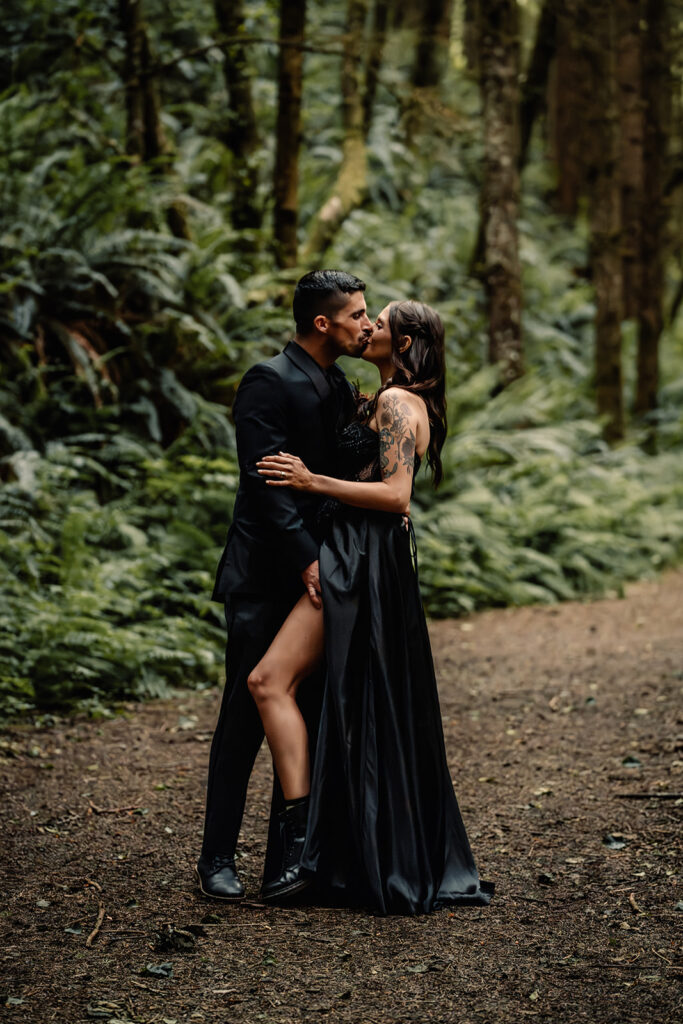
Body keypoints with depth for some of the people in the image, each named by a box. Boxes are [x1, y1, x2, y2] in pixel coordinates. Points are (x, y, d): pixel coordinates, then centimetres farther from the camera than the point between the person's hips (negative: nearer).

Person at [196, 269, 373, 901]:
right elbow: (266, 481, -18)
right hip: (266, 578, -8)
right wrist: (306, 559, -22)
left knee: (311, 718, 9)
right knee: (246, 718, -2)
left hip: (317, 574, 8)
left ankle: (288, 858, 17)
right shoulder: (270, 382, -11)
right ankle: (218, 859, 7)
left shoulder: (340, 388, 15)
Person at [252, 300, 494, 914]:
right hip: (365, 561, 11)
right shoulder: (407, 404, 20)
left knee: (271, 680, -15)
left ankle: (306, 832, -17)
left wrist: (314, 482, -17)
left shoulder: (395, 402, -11)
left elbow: (395, 495, -20)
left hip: (362, 562, -11)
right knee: (373, 715, 13)